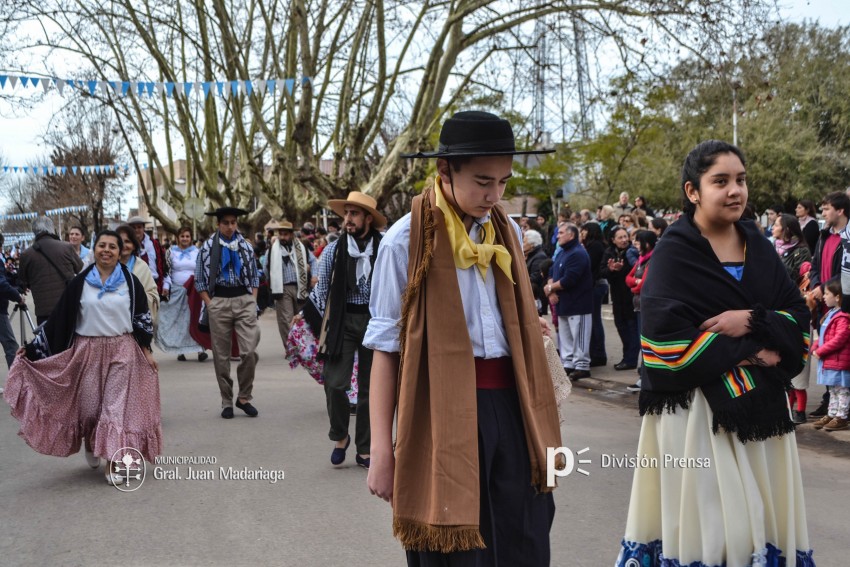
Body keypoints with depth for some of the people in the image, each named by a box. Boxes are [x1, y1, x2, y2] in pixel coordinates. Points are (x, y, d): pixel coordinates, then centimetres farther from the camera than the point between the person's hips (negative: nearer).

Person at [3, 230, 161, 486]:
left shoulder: (130, 282, 0)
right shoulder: (79, 283, -1)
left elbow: (142, 317, 6)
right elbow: (59, 318, 1)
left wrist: (146, 350, 3)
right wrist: (32, 347, -1)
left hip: (122, 350, 0)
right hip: (87, 350, 0)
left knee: (117, 406, -2)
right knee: (89, 405, 8)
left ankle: (113, 464, 4)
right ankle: (90, 444, 38)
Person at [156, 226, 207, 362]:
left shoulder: (197, 252, 9)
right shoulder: (171, 252, 6)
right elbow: (167, 270, 5)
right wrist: (165, 286, -3)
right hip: (176, 291, 0)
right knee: (178, 320, 2)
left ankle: (200, 349, -9)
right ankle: (180, 350, 8)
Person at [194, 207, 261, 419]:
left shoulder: (245, 246, 10)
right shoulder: (208, 247, 5)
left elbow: (254, 276, 16)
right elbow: (200, 280, 6)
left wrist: (253, 301, 3)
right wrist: (209, 304, -4)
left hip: (244, 300, 1)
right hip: (219, 301, -1)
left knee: (249, 351, -10)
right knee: (221, 356, 4)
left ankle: (244, 397, 6)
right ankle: (226, 402, 14)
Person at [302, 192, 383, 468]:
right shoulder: (333, 250, 1)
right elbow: (321, 290, 6)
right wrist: (323, 326, 2)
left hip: (374, 320, 0)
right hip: (342, 321, 0)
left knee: (369, 388, 7)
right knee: (335, 384, -10)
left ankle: (364, 450, 19)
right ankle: (340, 437, 16)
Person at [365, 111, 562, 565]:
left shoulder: (508, 233, 8)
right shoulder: (407, 240, -8)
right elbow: (386, 348, -7)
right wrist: (381, 449, -10)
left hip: (509, 406, 5)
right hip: (444, 410, -5)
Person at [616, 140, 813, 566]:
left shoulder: (757, 245, 9)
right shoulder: (673, 254, -8)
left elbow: (798, 315, 7)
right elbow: (667, 339, -18)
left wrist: (753, 321, -13)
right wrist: (745, 354, -14)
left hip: (760, 403, 6)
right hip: (697, 408, -5)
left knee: (760, 514, 10)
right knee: (705, 516, 0)